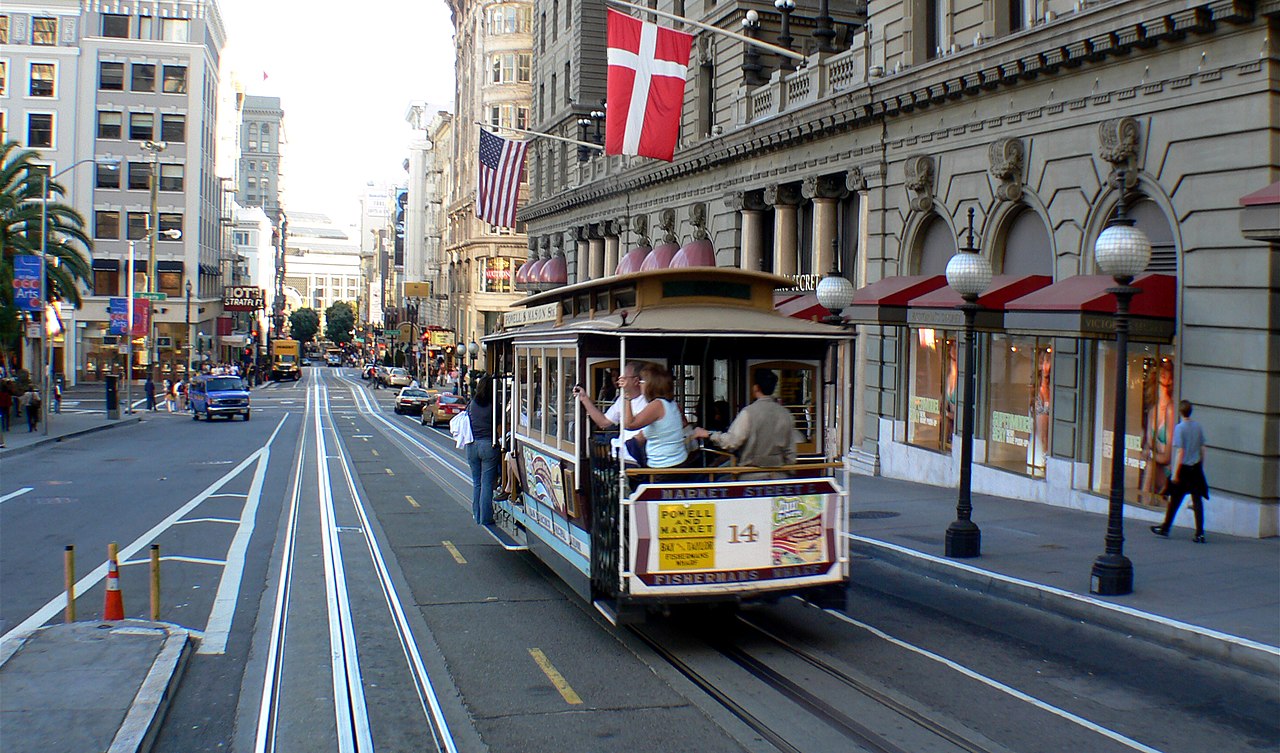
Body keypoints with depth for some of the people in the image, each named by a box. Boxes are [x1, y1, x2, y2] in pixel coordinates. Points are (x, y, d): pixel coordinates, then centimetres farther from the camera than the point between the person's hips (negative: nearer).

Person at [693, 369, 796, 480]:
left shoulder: (749, 412, -12)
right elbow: (790, 451, 7)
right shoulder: (786, 414, 3)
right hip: (778, 477, 5)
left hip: (751, 477, -5)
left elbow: (731, 442, -17)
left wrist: (708, 435, -4)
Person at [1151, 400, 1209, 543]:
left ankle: (1165, 528, 22)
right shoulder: (1198, 426, 3)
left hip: (1183, 468, -4)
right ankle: (1200, 533, -3)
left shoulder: (1180, 428, -13)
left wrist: (1175, 473, -12)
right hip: (1196, 468, 4)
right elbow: (1202, 449, 9)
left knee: (1175, 500, 9)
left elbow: (1180, 452, -15)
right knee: (1198, 501, 2)